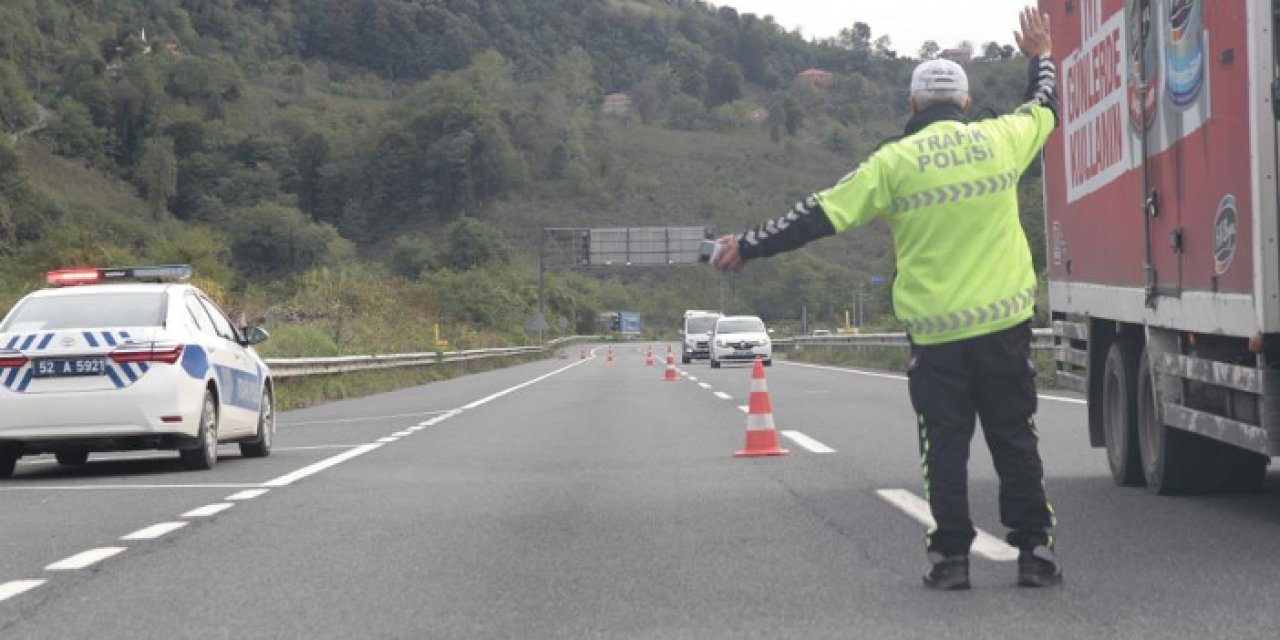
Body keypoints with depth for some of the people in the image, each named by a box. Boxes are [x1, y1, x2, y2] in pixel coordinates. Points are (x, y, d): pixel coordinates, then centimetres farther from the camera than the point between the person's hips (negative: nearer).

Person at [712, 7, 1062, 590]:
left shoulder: (896, 161, -4)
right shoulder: (1000, 139, 3)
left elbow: (822, 215, -6)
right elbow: (1044, 110, 26)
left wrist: (748, 247, 1)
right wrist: (1040, 57, 45)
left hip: (935, 330, -2)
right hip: (1004, 321, 2)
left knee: (944, 445, 7)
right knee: (1015, 441, 9)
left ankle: (950, 556, 6)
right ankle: (1035, 551, 8)